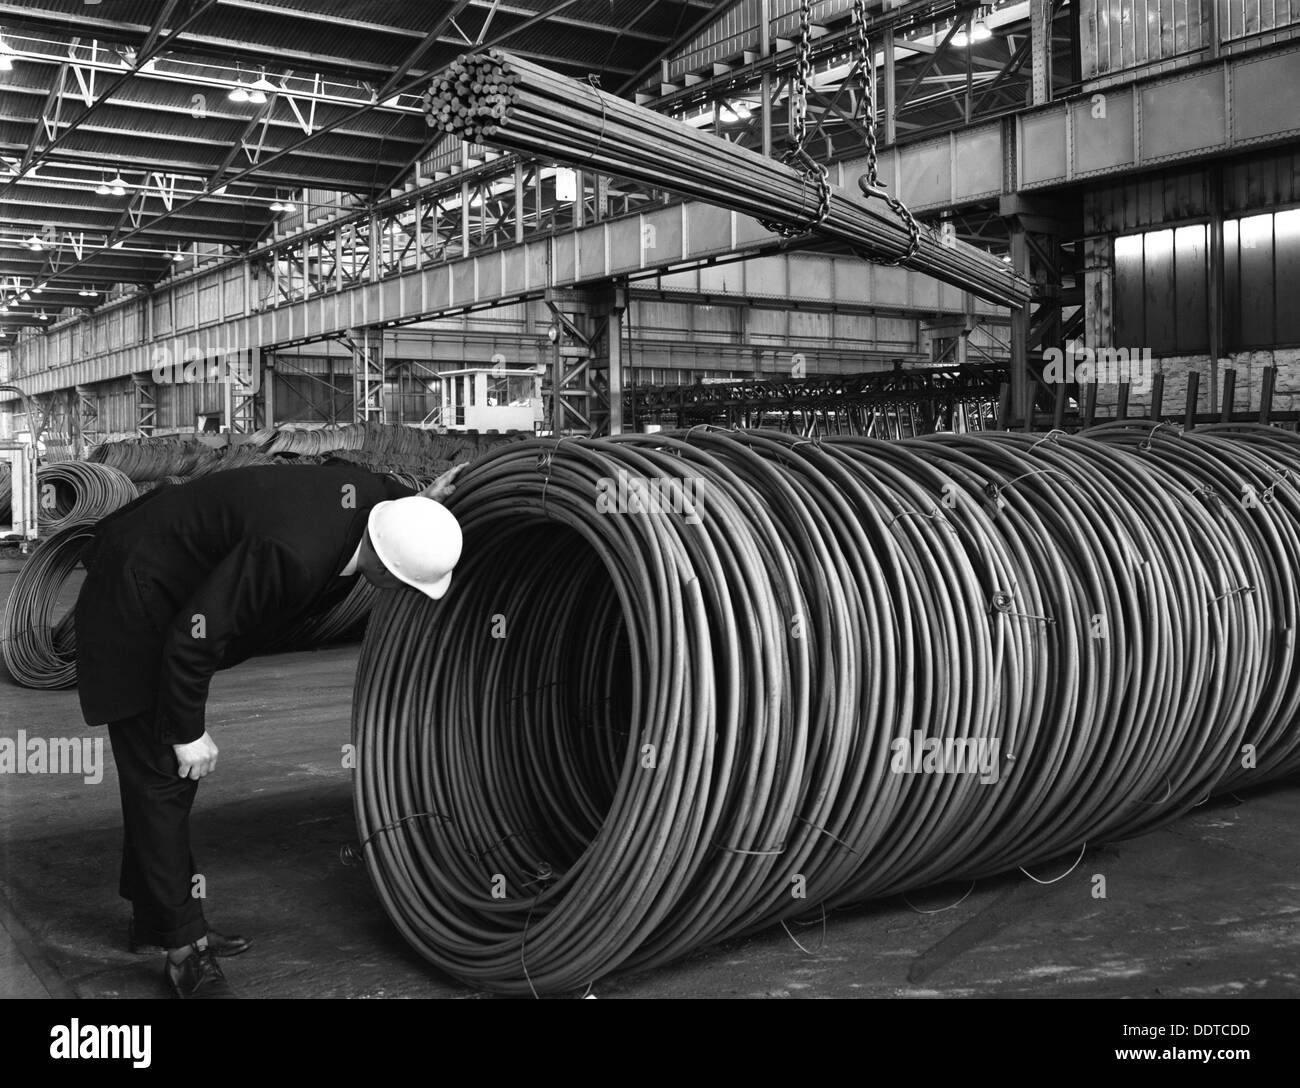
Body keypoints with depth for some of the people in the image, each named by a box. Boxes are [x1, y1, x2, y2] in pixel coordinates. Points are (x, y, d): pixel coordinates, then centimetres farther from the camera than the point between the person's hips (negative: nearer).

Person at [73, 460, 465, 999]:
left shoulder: (364, 490, -17)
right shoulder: (293, 554, -38)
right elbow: (194, 637, -29)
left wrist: (415, 505, -4)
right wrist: (189, 734, -17)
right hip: (136, 604, -9)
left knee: (172, 773, 16)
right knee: (161, 774, -4)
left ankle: (154, 918, 30)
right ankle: (185, 950, 5)